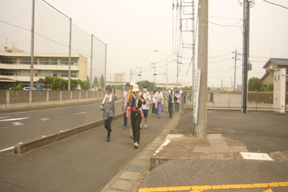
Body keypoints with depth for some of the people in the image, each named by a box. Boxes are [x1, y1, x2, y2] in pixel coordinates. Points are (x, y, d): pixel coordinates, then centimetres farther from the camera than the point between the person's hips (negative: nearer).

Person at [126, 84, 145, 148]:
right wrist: (127, 111, -3)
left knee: (137, 128, -12)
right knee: (133, 128, 9)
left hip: (139, 114, -3)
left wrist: (140, 98, -40)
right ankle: (135, 140, 24)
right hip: (133, 114, 3)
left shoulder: (140, 96, -4)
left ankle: (137, 142, -16)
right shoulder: (131, 97, 2)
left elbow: (144, 102, -22)